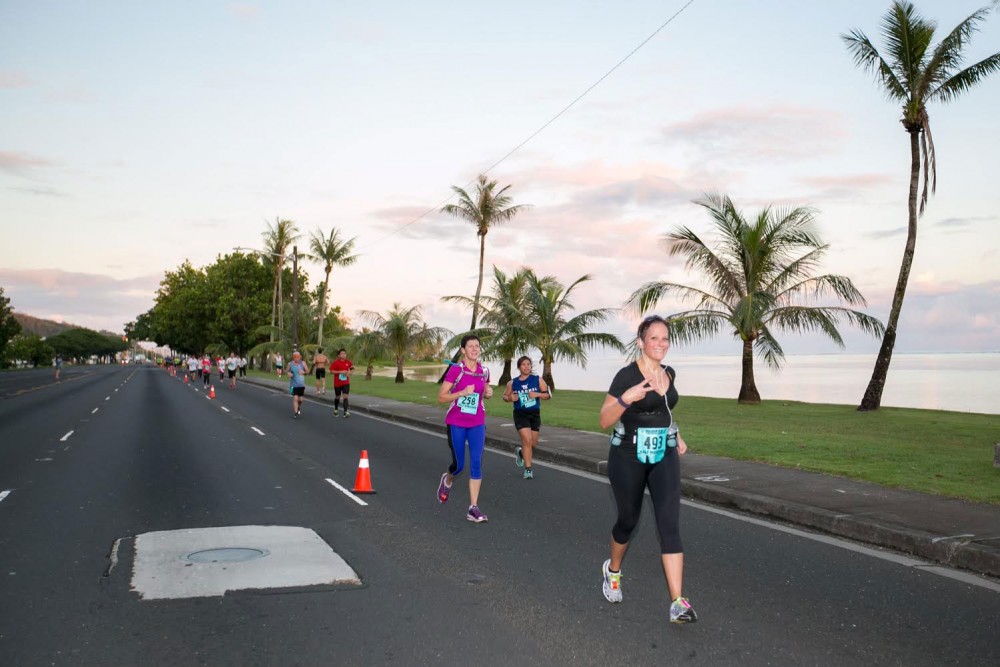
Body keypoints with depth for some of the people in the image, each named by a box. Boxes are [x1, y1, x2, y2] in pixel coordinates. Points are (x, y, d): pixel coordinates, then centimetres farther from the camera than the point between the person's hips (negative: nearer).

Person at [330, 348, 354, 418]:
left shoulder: (348, 362, -1)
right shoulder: (336, 362, -11)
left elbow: (352, 369, 14)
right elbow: (331, 371, -14)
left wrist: (350, 372, -8)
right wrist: (340, 372, -22)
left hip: (346, 382, 1)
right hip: (337, 383, -1)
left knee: (346, 396, -12)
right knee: (337, 397, 14)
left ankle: (346, 412, -14)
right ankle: (336, 409, 38)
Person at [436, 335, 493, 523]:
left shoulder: (484, 371, 3)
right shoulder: (455, 370, -11)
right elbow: (441, 397, -11)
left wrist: (488, 393, -2)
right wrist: (462, 392, -23)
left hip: (477, 424, 3)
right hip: (456, 423, -3)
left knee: (476, 463, -7)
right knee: (458, 465, 5)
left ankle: (473, 508, -3)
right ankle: (447, 481, 42)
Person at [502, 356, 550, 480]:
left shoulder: (538, 380, 1)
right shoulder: (512, 383, 0)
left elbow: (548, 395, 2)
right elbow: (505, 397, 12)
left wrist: (537, 394, -16)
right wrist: (510, 398, -11)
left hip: (535, 414, 2)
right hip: (520, 414, -2)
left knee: (533, 444, 9)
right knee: (527, 440, -15)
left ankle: (520, 452, 43)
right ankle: (528, 469, -4)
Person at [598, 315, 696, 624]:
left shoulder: (669, 373, 6)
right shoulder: (627, 375, -13)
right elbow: (604, 420, -14)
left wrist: (676, 435, 14)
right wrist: (625, 399, -31)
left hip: (664, 457, 4)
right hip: (629, 458, -4)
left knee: (669, 524, -9)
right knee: (628, 521, 12)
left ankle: (678, 602, -11)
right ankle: (612, 570, 43)